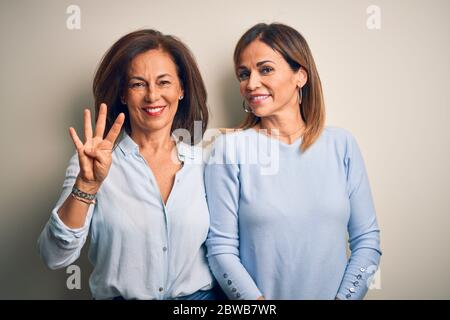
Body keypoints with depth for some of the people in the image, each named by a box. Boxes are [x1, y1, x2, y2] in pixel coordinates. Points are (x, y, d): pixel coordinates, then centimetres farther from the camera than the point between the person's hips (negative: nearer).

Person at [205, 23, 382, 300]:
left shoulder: (341, 144, -4)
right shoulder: (229, 148, -10)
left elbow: (367, 240, -2)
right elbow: (221, 248, -11)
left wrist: (345, 296, -13)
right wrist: (258, 301, -20)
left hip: (333, 293, 2)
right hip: (258, 296, -2)